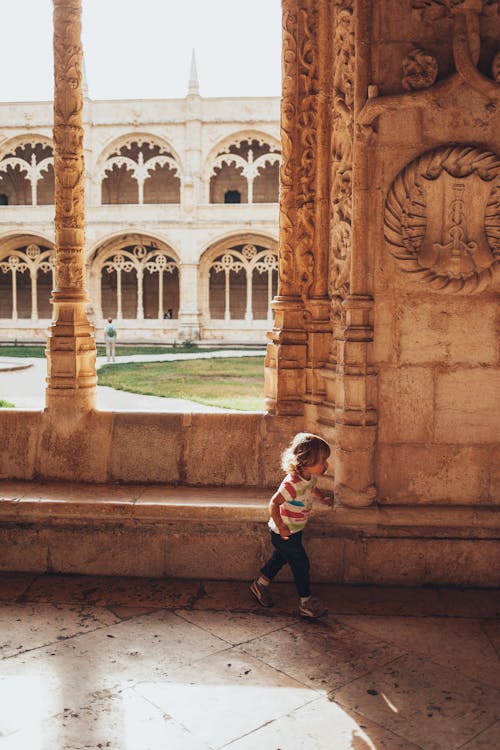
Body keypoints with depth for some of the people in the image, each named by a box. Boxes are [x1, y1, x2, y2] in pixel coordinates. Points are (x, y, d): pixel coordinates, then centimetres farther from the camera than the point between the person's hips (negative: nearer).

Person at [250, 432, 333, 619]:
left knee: (280, 558, 25)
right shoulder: (292, 484, -35)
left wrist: (323, 498, 4)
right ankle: (306, 603, 21)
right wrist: (281, 528, -34)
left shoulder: (310, 477, -6)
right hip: (285, 533, -9)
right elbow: (274, 504, -33)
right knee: (301, 564, 4)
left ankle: (260, 585, 44)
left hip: (295, 531, 9)